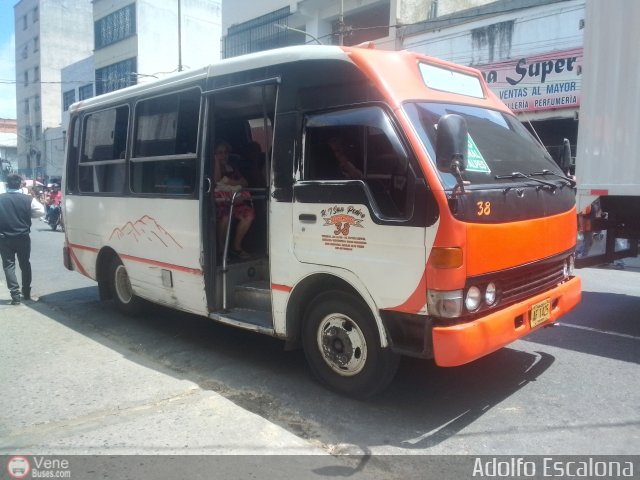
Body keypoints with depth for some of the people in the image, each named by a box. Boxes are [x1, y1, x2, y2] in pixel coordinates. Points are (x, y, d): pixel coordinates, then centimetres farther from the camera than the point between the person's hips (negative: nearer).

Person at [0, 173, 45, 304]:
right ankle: (27, 293, 23)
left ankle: (15, 295, -4)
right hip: (23, 237, 1)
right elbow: (41, 211, -7)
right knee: (25, 264, 16)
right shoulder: (28, 199, -9)